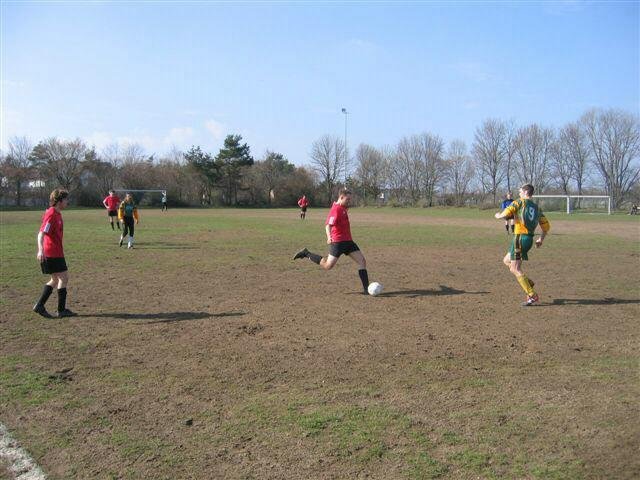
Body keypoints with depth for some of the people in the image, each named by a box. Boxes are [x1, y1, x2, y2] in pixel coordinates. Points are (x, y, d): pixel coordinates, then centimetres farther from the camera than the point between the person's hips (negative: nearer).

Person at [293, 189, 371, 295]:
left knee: (362, 261, 0)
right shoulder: (336, 209, -17)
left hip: (347, 241, 9)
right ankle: (306, 254, 8)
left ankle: (366, 288, 2)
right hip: (338, 241, -9)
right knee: (328, 266, -9)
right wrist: (329, 236, -46)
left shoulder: (342, 208, 12)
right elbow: (328, 225, -32)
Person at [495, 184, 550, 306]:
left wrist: (499, 215, 5)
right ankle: (527, 282, 14)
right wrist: (541, 239, 22)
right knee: (506, 261, 23)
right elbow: (546, 225, 15)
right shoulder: (537, 207, 17)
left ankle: (532, 296, -6)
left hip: (520, 238, -8)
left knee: (515, 269, -3)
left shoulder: (520, 202, -3)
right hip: (530, 239, 8)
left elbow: (506, 213, -16)